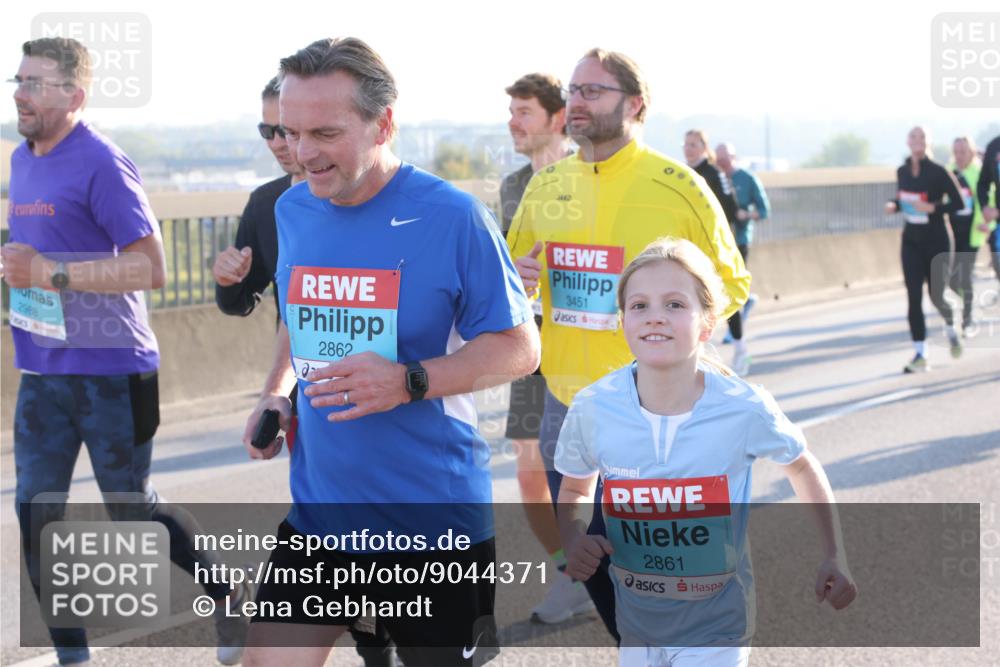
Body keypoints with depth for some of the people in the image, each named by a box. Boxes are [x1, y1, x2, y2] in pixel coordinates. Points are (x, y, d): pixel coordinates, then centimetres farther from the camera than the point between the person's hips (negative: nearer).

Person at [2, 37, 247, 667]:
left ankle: (232, 599, 27)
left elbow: (150, 267, -21)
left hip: (110, 371, -7)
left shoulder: (102, 165, -16)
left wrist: (51, 273, -23)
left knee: (133, 507, 5)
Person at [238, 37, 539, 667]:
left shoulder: (451, 215, -13)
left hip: (436, 517, -4)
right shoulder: (291, 210, 4)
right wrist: (275, 394, 2)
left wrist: (408, 381, -24)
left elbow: (520, 347, -11)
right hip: (319, 507, 4)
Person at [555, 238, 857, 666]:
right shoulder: (592, 409, -16)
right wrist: (574, 539, -15)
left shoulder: (745, 409, -19)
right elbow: (574, 490, 5)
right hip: (636, 616, 3)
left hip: (716, 620, -3)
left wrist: (834, 558, 0)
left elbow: (803, 468, 2)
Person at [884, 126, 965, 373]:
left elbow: (958, 203, -12)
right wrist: (894, 205, -4)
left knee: (936, 295, 2)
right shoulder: (902, 172, 3)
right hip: (912, 242, 4)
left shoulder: (938, 172, -12)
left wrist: (933, 208, -25)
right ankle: (920, 355, -2)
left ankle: (951, 329, 36)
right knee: (914, 299, -5)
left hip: (937, 241, -4)